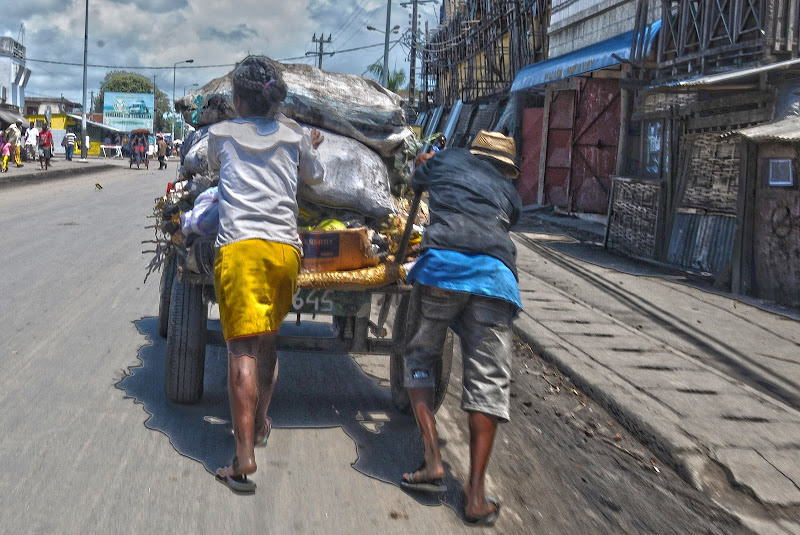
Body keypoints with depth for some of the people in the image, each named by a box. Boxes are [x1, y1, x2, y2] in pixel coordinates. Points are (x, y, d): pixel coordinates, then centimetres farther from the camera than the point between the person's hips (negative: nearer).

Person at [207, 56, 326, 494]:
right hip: (285, 248, 3)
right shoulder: (294, 134, 13)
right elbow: (315, 177, 32)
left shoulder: (220, 133, 9)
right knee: (267, 340, 20)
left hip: (239, 245, -3)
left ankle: (244, 458, -15)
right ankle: (260, 423, 39)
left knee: (242, 348, -8)